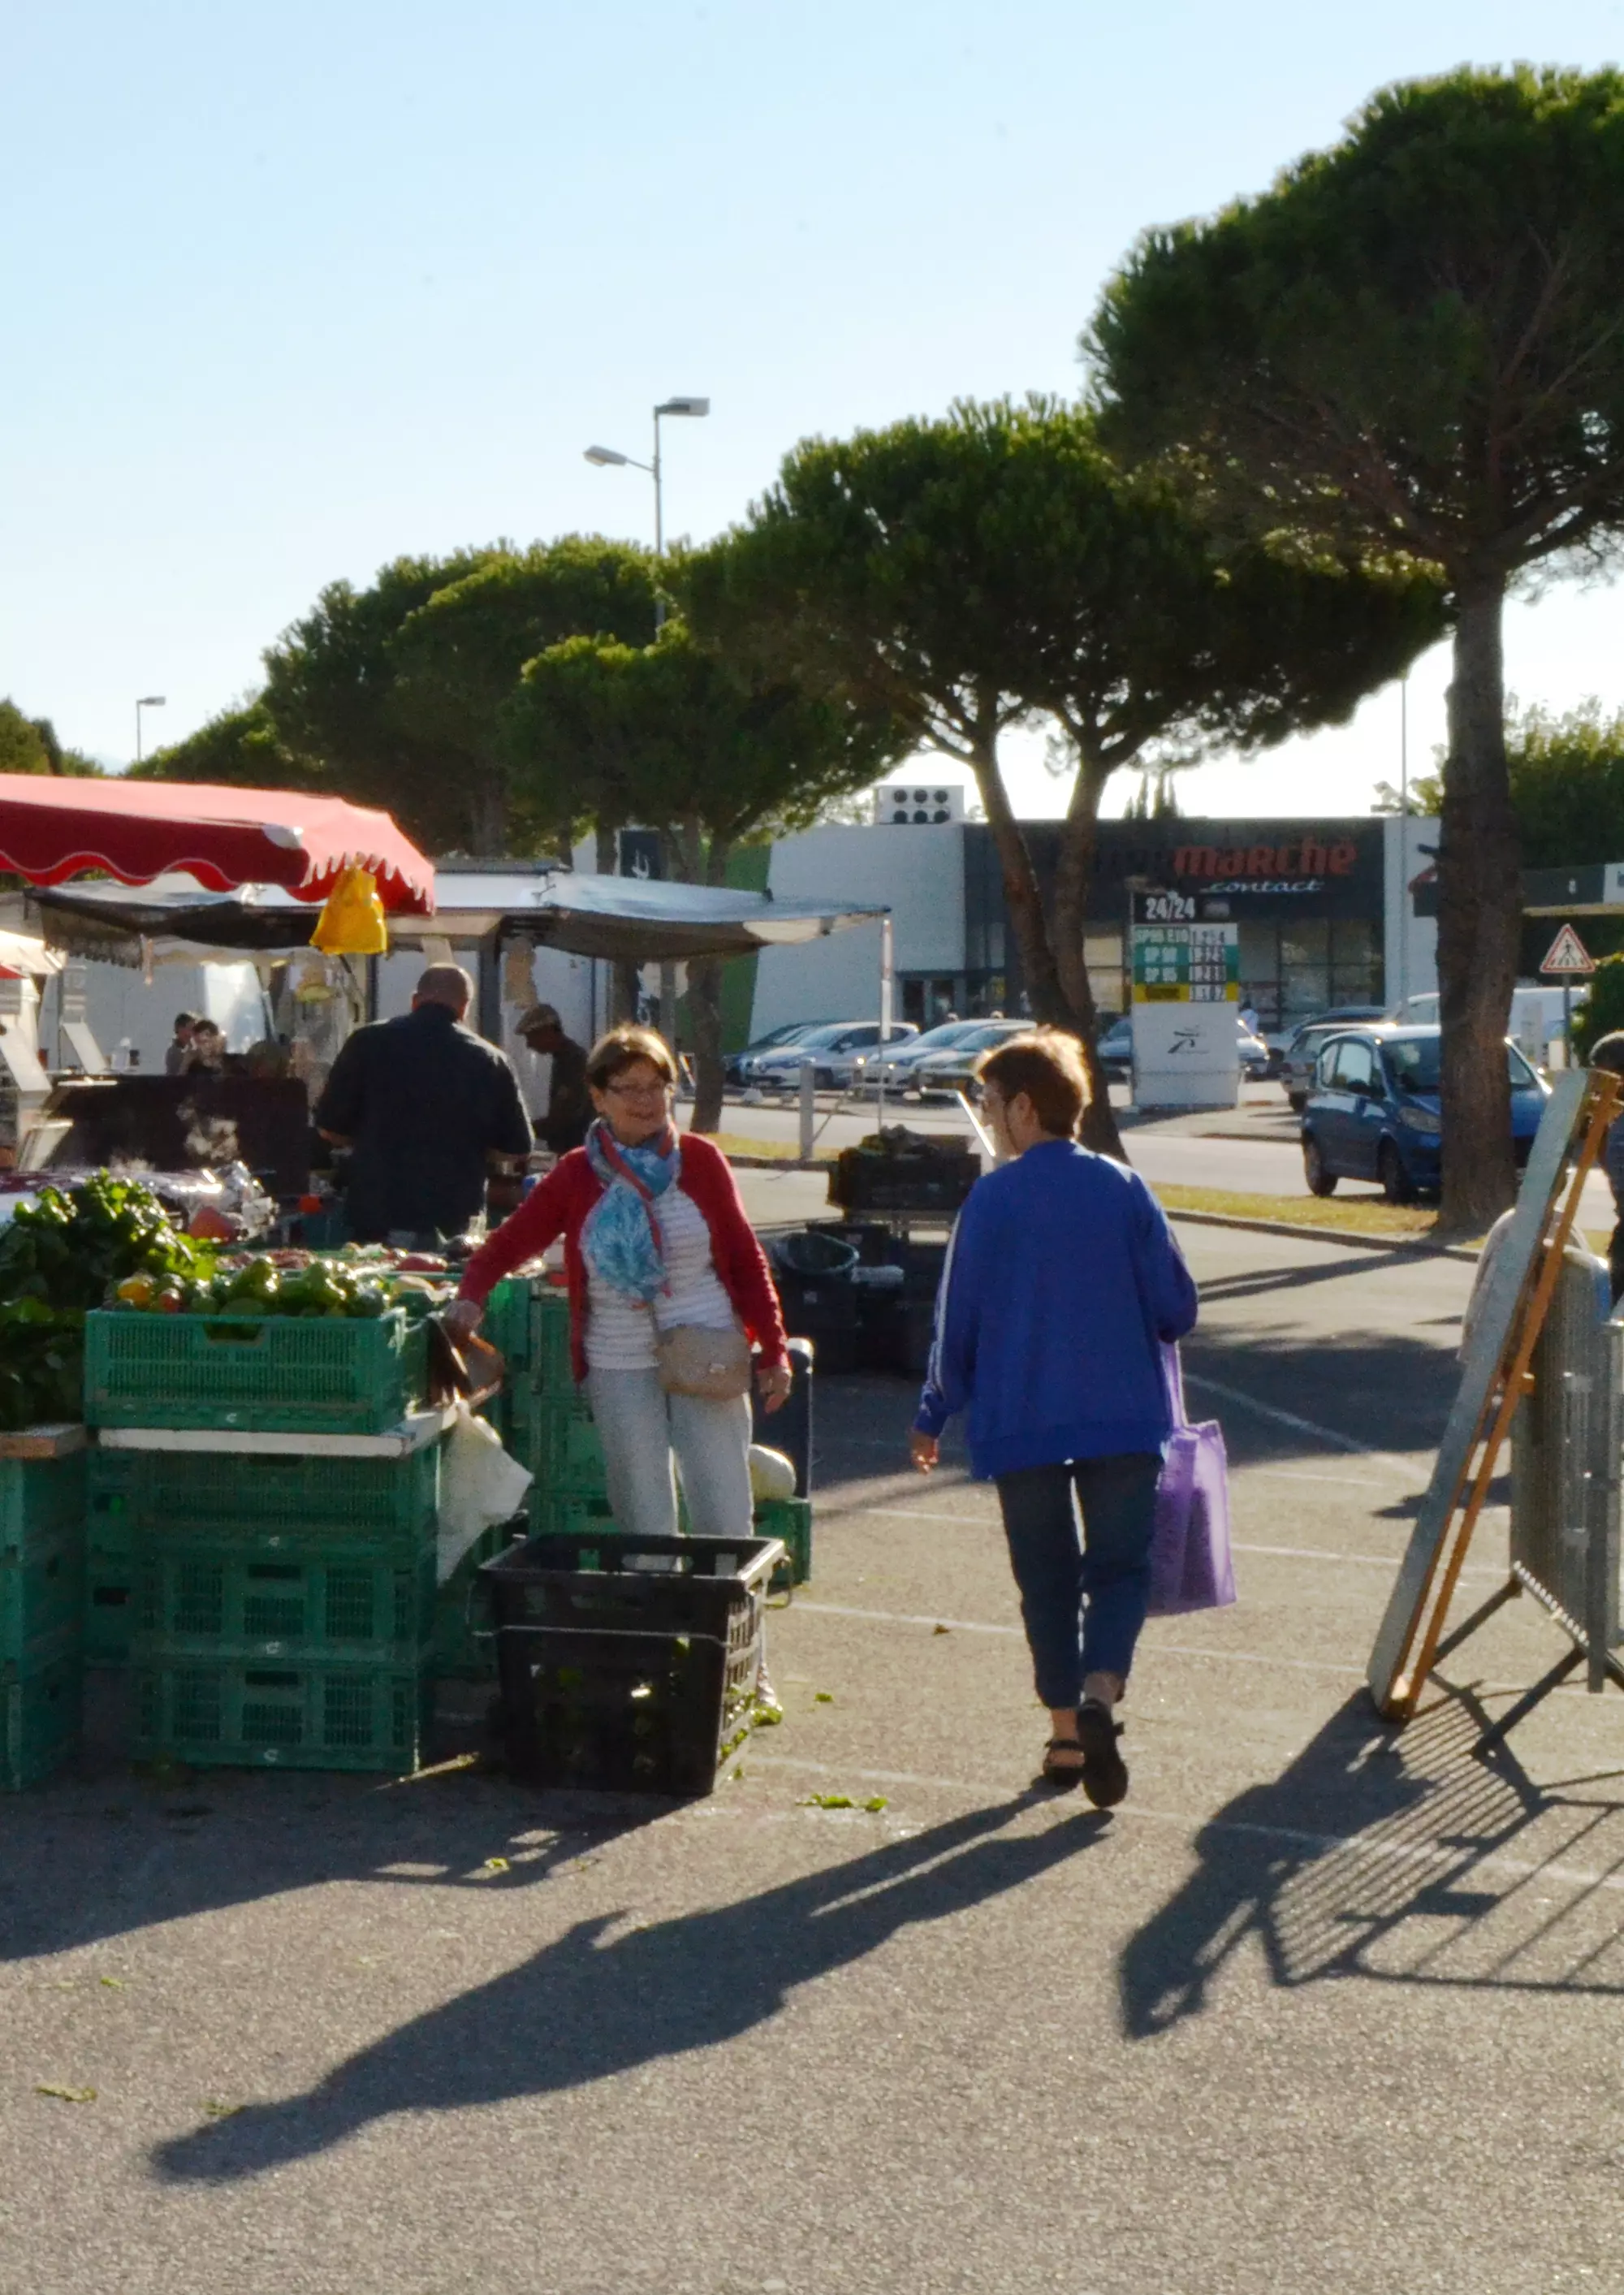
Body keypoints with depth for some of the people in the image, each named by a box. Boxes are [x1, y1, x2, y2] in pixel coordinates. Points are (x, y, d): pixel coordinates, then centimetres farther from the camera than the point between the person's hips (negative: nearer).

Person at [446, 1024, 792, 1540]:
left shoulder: (700, 1161, 1)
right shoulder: (575, 1175, 2)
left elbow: (746, 1259, 4)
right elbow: (507, 1244, 3)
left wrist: (773, 1352, 0)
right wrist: (470, 1297, -16)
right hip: (620, 1366, 1)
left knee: (725, 1516, 0)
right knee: (643, 1519, 6)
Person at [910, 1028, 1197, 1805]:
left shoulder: (993, 1197, -5)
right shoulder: (1123, 1188, -1)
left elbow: (958, 1320, -2)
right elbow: (1177, 1309, 1)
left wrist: (933, 1417, 10)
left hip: (1020, 1422, -1)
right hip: (1123, 1419, 1)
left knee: (1047, 1578, 11)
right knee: (1119, 1567, 7)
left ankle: (1066, 1733, 12)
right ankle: (1099, 1695, -17)